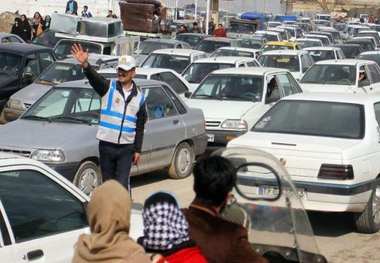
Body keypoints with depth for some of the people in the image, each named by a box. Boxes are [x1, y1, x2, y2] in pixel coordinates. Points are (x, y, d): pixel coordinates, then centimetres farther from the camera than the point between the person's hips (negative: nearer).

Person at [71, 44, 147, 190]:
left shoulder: (139, 97, 6)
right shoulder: (108, 87, 0)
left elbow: (140, 126, 10)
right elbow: (94, 78, -22)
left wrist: (137, 150, 6)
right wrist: (85, 64, -43)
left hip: (126, 148, 0)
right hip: (106, 145, 0)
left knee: (122, 185, -7)